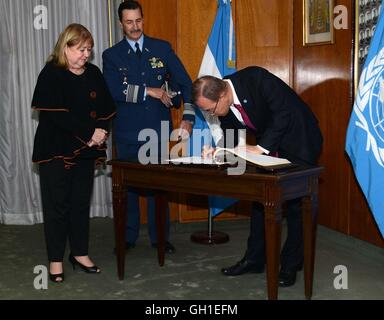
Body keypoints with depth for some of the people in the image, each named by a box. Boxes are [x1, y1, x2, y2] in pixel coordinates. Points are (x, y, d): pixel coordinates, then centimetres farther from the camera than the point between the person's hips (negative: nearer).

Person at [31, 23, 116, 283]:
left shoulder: (94, 73, 8)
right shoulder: (51, 74, -8)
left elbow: (108, 108, 7)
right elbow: (58, 115, -18)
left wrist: (101, 131, -11)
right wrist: (90, 132, -18)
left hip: (85, 150, 5)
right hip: (56, 151, -5)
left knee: (82, 203, 10)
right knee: (57, 205, 2)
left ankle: (80, 253, 23)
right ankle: (56, 260, 13)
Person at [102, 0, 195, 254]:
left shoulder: (162, 48, 5)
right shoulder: (112, 55, 2)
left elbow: (185, 83, 3)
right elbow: (114, 91, -13)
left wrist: (188, 117, -8)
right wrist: (150, 91, -16)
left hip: (158, 128, 0)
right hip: (127, 130, 0)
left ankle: (160, 237, 18)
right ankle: (128, 237, 21)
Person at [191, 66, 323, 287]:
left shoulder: (255, 78, -29)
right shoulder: (224, 106, -8)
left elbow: (285, 111, -30)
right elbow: (231, 135, 4)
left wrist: (261, 147, -31)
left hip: (298, 142, -7)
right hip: (267, 147, 7)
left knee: (296, 204, -1)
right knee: (260, 199, 8)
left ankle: (291, 265, 10)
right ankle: (255, 259, 19)